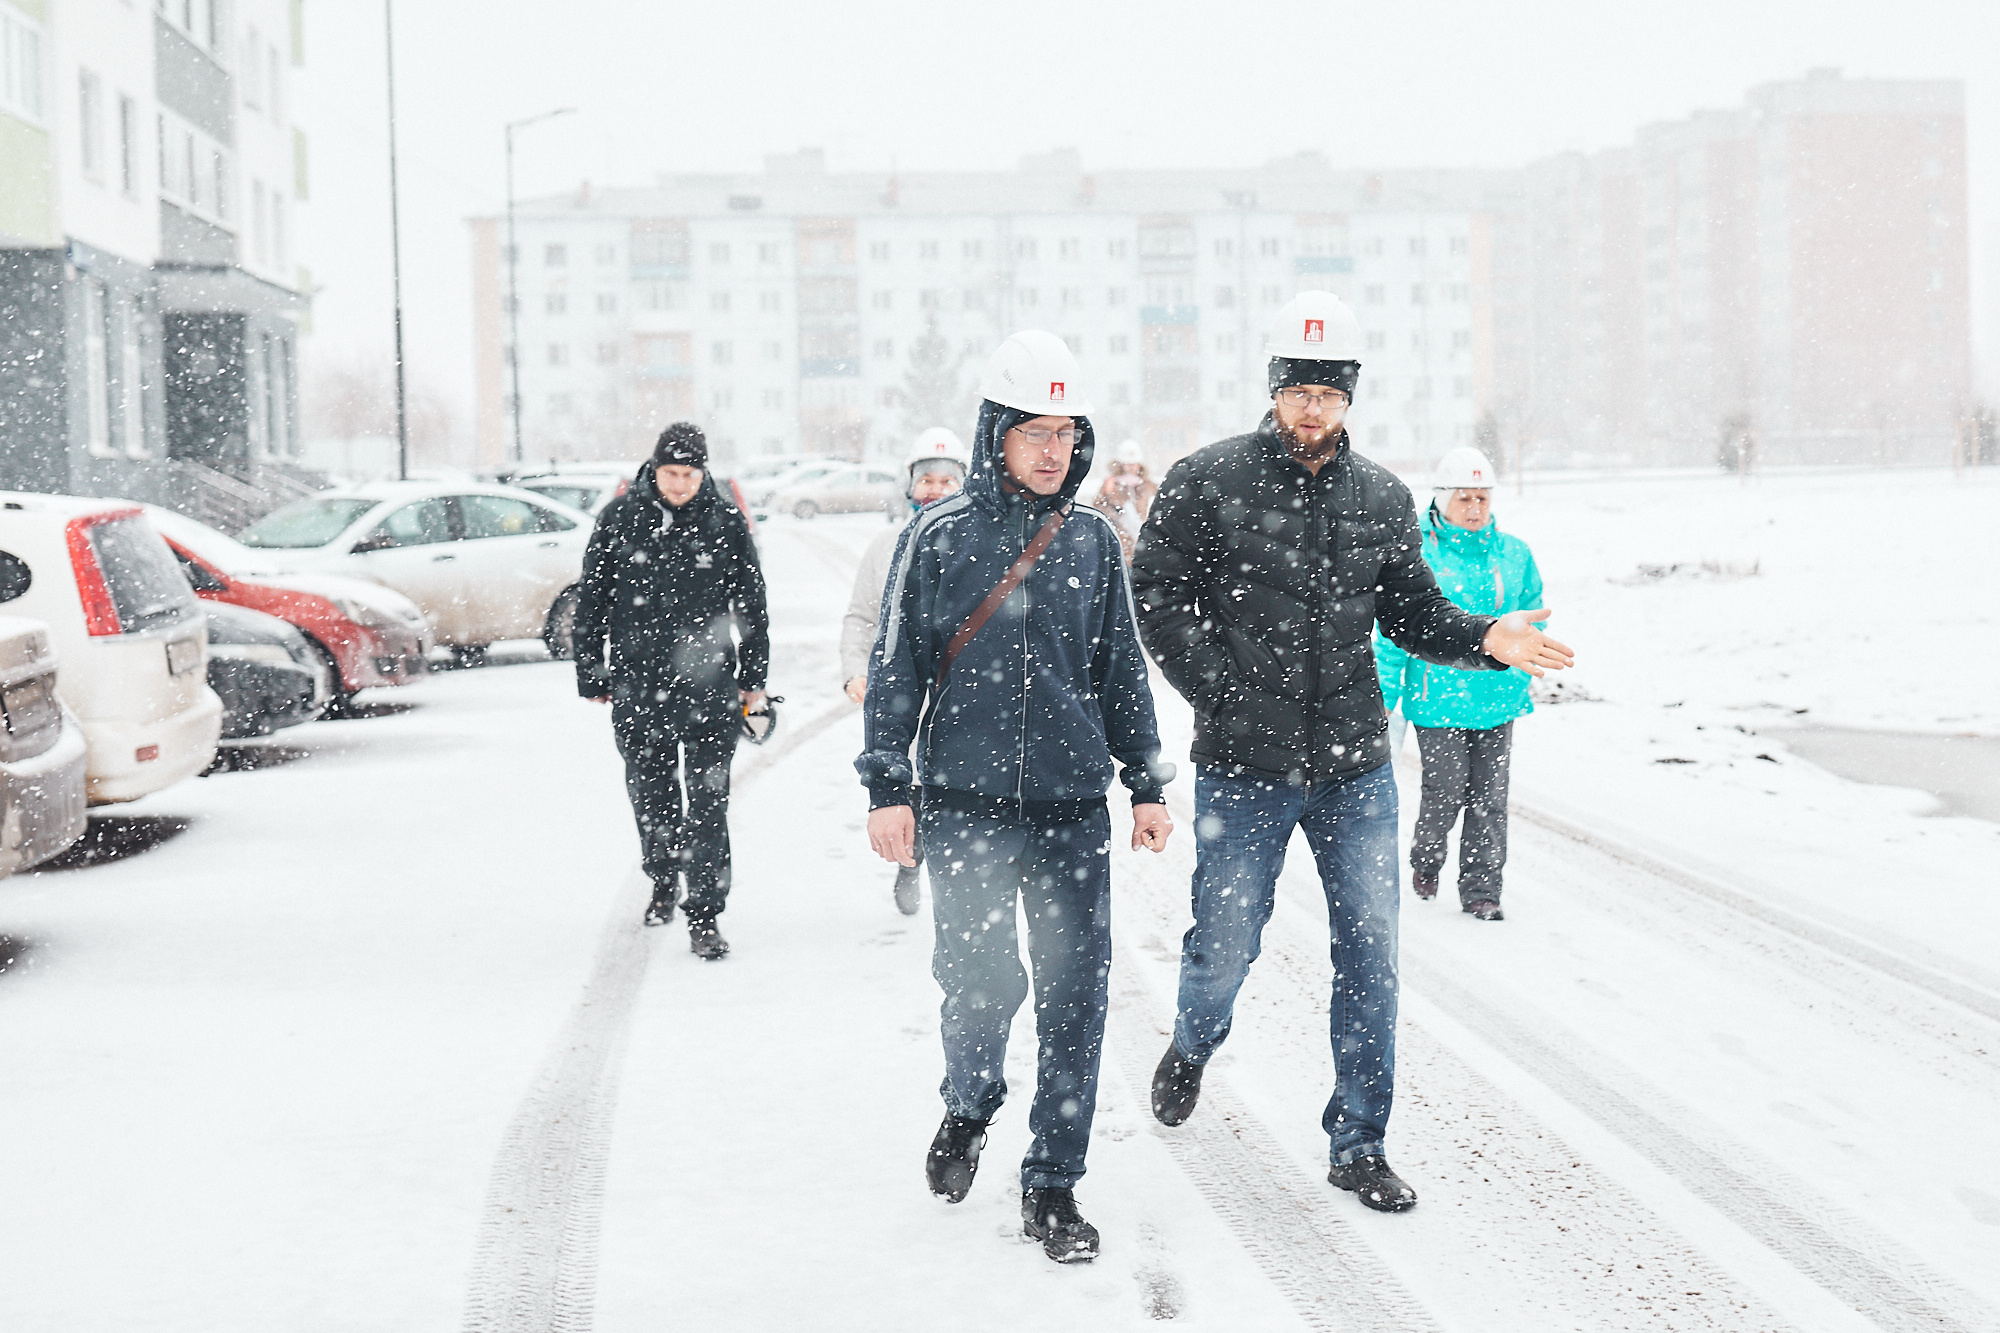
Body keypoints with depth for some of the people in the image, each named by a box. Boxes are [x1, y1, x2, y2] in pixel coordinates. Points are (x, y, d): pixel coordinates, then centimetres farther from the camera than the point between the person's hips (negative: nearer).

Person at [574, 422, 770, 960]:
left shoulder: (726, 522, 1)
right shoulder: (620, 518, 1)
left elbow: (752, 604, 9)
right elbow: (591, 603, 7)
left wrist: (754, 679, 8)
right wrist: (591, 676, 6)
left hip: (709, 684, -1)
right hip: (636, 684, 2)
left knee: (707, 802, -5)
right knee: (649, 791, 14)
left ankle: (704, 916, -3)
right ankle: (663, 880, 39)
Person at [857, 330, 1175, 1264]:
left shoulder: (1092, 539, 8)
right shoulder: (939, 537, -1)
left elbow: (1122, 670, 15)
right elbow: (896, 668, 1)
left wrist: (1147, 785, 13)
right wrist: (887, 788, -3)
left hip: (1074, 810, 2)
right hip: (965, 808, -2)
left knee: (1074, 998, 0)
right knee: (977, 984, -2)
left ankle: (1053, 1187, 11)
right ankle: (968, 1110, 31)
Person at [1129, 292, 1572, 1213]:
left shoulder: (1382, 498, 7)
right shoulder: (1207, 481, -4)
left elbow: (1413, 613, 13)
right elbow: (1157, 597, -3)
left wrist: (1484, 642, -6)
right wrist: (1220, 693, -9)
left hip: (1355, 765, 3)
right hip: (1243, 766, -3)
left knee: (1370, 948, 1)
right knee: (1226, 944, 6)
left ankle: (1358, 1144, 13)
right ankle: (1193, 1045, 41)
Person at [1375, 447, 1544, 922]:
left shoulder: (1514, 555, 6)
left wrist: (1518, 662, 14)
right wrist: (1386, 694, -4)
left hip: (1497, 700, 4)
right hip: (1438, 701, -3)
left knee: (1489, 798, 4)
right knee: (1447, 793, -3)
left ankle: (1481, 889, 14)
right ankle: (1425, 862, 26)